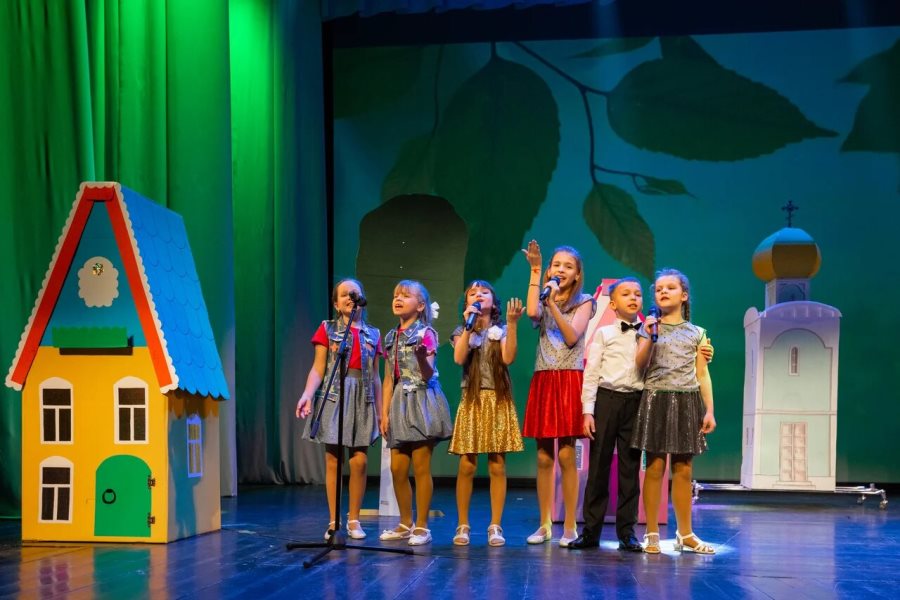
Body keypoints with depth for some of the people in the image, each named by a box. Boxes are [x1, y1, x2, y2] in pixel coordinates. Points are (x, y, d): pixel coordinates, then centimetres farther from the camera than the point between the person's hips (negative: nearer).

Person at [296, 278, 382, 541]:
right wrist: (307, 395, -17)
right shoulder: (327, 329, 6)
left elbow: (375, 376, 13)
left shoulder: (372, 334, 13)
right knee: (333, 460, -2)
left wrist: (381, 410, 10)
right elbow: (318, 369, -1)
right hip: (334, 396, -2)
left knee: (359, 460, -4)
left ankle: (354, 520, 8)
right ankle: (334, 521, 6)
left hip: (363, 399, 2)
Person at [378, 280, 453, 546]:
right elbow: (389, 379, 14)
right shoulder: (391, 337, 14)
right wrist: (384, 412, 9)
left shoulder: (425, 333, -4)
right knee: (397, 468, 6)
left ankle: (421, 526, 3)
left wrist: (421, 356, -33)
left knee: (421, 467, -4)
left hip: (422, 402, -6)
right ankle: (405, 524, 18)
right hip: (400, 403, 6)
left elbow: (428, 375, -13)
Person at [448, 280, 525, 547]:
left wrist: (512, 324, -17)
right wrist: (469, 325, -12)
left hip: (498, 401, 0)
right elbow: (459, 358, -10)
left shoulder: (501, 331, 7)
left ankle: (495, 526, 5)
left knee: (497, 466, -1)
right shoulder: (462, 331, 9)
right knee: (467, 466, -3)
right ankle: (462, 525, 5)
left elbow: (508, 358, -12)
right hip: (472, 400, 0)